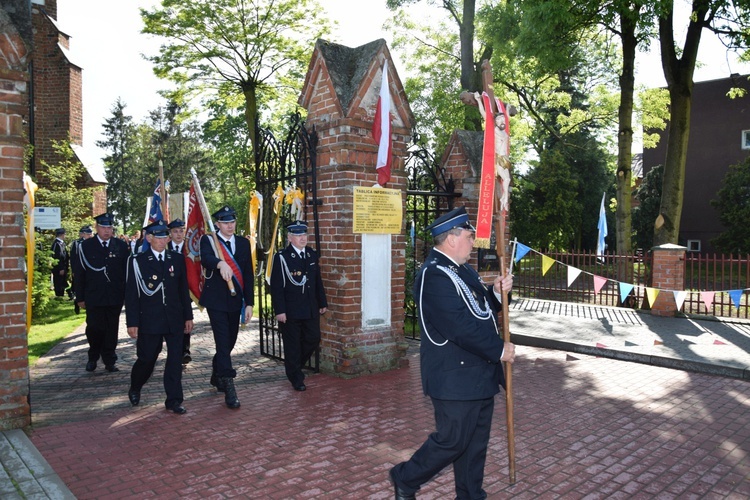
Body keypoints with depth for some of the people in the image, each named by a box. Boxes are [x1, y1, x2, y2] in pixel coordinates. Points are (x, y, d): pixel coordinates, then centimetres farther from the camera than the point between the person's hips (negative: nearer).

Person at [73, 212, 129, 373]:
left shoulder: (121, 246, 4)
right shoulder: (86, 246, 1)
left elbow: (127, 272, 5)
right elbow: (80, 273, 2)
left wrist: (127, 295, 2)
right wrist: (80, 297, 0)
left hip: (115, 298, 1)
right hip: (93, 298, -1)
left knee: (111, 330, 7)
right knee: (94, 329, 5)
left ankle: (109, 361, 20)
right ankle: (93, 358, 29)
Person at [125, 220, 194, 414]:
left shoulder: (178, 259, 7)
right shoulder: (137, 261, -2)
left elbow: (184, 289, 9)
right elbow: (131, 294, -3)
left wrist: (188, 316, 8)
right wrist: (132, 322, -7)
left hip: (175, 320, 2)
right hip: (149, 320, -2)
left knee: (175, 360, 3)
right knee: (147, 359, 9)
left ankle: (174, 400, 13)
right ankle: (134, 389, 38)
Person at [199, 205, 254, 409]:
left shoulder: (243, 243, 8)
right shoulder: (208, 240, -4)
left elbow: (248, 274, 7)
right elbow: (205, 259, -27)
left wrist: (249, 303, 3)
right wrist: (220, 264, -50)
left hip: (235, 300, 5)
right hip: (216, 300, -5)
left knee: (230, 341, 14)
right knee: (223, 342, -8)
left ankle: (216, 375, 38)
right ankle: (228, 387, -4)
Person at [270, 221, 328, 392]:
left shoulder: (312, 255, 9)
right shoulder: (282, 257, -9)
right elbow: (276, 286, -11)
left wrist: (322, 303, 13)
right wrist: (279, 310, -15)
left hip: (311, 310, 6)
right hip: (290, 311, -5)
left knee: (313, 340, 10)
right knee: (292, 344, 5)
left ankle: (295, 366, 34)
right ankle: (296, 379, 20)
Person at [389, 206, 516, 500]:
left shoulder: (461, 270, 11)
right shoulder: (434, 275, -21)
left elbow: (481, 311, 18)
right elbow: (461, 328, -26)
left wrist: (495, 293, -1)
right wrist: (499, 350, -15)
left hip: (479, 375, 9)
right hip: (454, 378, -9)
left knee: (476, 442, 18)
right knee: (452, 441, 3)